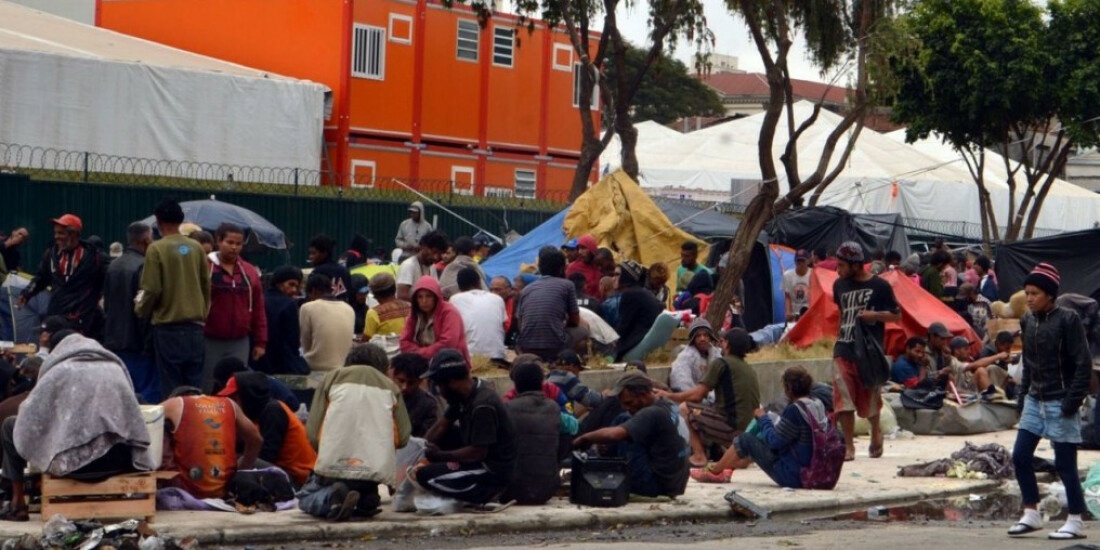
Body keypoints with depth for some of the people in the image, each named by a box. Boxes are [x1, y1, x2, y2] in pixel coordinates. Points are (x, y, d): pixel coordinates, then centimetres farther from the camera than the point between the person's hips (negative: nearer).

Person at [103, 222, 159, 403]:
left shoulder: (113, 266, 11)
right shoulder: (144, 266, -15)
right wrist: (149, 345, -15)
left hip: (114, 342, 8)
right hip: (137, 345, -8)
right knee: (149, 395, -5)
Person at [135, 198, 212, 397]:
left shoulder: (156, 249, -10)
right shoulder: (196, 248, 2)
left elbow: (152, 290, -11)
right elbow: (206, 285, 6)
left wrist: (141, 310, 9)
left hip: (168, 327, -4)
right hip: (195, 325, 4)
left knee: (171, 387, 1)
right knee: (194, 384, 10)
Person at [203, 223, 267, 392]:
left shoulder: (250, 272, 10)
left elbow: (258, 310, 12)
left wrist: (260, 341, 9)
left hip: (240, 343, 4)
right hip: (209, 342, -4)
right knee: (208, 390, 0)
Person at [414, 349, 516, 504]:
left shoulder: (482, 406, -25)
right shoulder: (465, 395, 3)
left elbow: (478, 452, -26)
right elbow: (443, 424, 11)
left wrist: (440, 455, -16)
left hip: (494, 472, -10)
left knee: (425, 475, -19)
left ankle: (486, 493, -8)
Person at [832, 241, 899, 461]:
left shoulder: (879, 286, -5)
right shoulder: (840, 285, 9)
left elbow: (896, 315, -2)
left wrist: (874, 315, -17)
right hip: (843, 351, 3)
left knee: (869, 398, 9)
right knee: (843, 400, -8)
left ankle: (876, 432, 39)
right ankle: (848, 446, -2)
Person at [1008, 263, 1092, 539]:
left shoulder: (1067, 319, -12)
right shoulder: (1027, 321, 7)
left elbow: (1083, 363, -13)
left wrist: (1073, 400, -17)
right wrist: (1023, 395, 11)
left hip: (1060, 403, -7)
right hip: (1035, 401, 7)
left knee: (1065, 463, -2)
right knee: (1020, 456, 4)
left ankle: (1075, 522, 8)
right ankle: (1031, 514, 15)